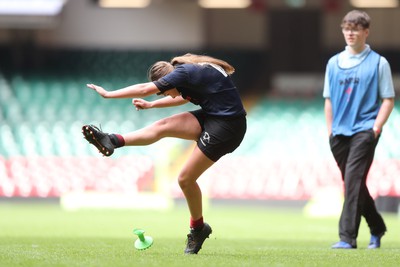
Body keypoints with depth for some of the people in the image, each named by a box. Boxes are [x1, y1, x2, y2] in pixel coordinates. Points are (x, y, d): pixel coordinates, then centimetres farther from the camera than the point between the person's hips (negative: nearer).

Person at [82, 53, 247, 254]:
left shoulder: (184, 73, -17)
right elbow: (183, 97, 32)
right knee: (163, 126, -2)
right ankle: (113, 141, -3)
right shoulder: (191, 70, 10)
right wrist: (151, 105, 32)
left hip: (226, 127, -9)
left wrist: (108, 94, -7)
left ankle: (198, 228, 14)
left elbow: (145, 89, -15)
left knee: (186, 178, -3)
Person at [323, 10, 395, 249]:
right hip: (340, 132, 5)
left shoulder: (378, 63, 0)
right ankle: (377, 228, 29)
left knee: (353, 180, -16)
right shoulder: (334, 63, 12)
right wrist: (331, 130, 10)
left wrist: (376, 128, -11)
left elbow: (388, 99, -1)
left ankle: (348, 237, -19)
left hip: (365, 130, -5)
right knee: (354, 184, 11)